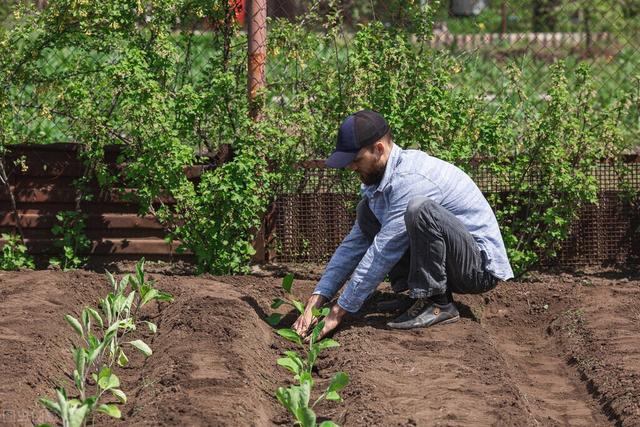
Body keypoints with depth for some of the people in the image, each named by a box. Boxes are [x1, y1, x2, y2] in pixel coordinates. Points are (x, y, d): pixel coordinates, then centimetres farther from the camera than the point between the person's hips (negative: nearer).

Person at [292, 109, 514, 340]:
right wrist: (316, 301, -1)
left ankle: (438, 304, -19)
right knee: (367, 211, 5)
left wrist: (338, 312, -21)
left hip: (481, 265, -9)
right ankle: (416, 291, -2)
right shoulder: (378, 179, 5)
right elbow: (355, 244, 8)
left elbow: (382, 254, -25)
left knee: (419, 209, -34)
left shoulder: (409, 180, -25)